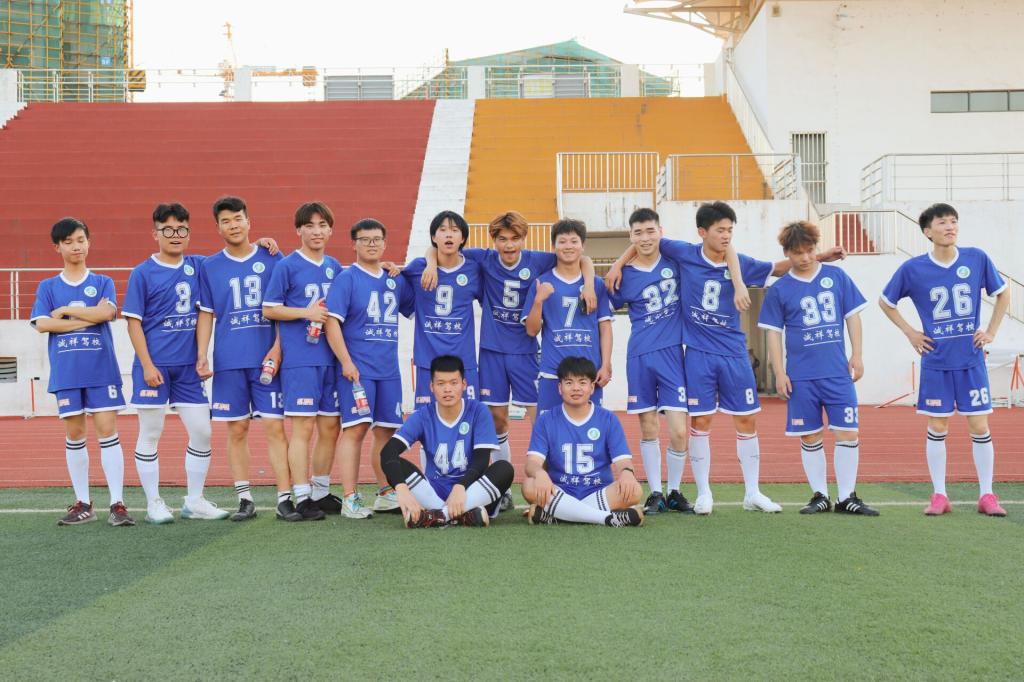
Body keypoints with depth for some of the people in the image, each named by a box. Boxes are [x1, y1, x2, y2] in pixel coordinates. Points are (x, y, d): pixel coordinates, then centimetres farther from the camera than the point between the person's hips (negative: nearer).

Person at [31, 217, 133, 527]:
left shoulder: (103, 282, 8)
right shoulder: (48, 287, 10)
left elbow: (107, 312, -11)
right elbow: (42, 324, -5)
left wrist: (65, 311, -6)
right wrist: (88, 318, -8)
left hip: (101, 369, -1)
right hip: (66, 371, 1)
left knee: (107, 430, -6)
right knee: (74, 435, 5)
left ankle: (117, 504, -6)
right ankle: (83, 504, 13)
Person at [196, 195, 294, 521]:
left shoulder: (271, 259, 4)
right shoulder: (209, 267, 9)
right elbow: (206, 314, 10)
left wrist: (277, 348, -7)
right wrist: (202, 356, 1)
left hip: (267, 359, -2)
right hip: (228, 362, 2)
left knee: (275, 426, -5)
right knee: (236, 430, 4)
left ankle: (285, 498, -3)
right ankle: (245, 499, 12)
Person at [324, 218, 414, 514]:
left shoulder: (395, 280, 14)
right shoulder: (347, 278, -4)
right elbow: (332, 322, -11)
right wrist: (346, 362, -16)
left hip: (388, 368, 6)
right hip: (357, 367, -6)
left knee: (387, 430, 11)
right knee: (356, 429, -10)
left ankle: (386, 494, 22)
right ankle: (350, 499, -8)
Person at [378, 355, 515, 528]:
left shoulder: (478, 412, -4)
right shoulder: (423, 416, -4)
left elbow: (481, 460, -11)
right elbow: (388, 452, -18)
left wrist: (460, 487, -32)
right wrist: (401, 489, -37)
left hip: (469, 490, -1)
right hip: (433, 491, 1)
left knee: (504, 468, -27)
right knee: (396, 465, -23)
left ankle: (438, 515, -37)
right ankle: (464, 515, -36)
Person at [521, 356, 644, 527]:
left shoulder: (609, 420, 5)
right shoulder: (546, 420, 4)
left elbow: (622, 460, -3)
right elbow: (533, 461, -7)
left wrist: (626, 472, -29)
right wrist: (539, 473, -33)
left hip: (598, 492, 0)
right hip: (560, 493, 0)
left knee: (634, 490, -28)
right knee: (530, 486, -32)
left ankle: (555, 514, -26)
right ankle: (609, 518, -33)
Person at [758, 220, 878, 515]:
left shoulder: (837, 277, 5)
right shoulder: (779, 290, 2)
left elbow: (853, 316, 9)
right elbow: (773, 333, 4)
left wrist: (857, 355, 2)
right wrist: (779, 373, -1)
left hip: (838, 372, 0)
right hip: (801, 375, 0)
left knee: (847, 433, -3)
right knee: (809, 437, 6)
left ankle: (847, 497, 6)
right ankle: (820, 496, 17)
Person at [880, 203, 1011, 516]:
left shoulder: (977, 259, -3)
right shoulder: (912, 269, -6)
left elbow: (1002, 293, 12)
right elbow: (886, 302, 10)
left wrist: (991, 331, 5)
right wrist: (910, 332, 3)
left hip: (971, 360, 1)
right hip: (935, 363, -1)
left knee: (979, 427, 2)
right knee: (937, 428, 4)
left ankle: (987, 496, 11)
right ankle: (939, 496, 13)